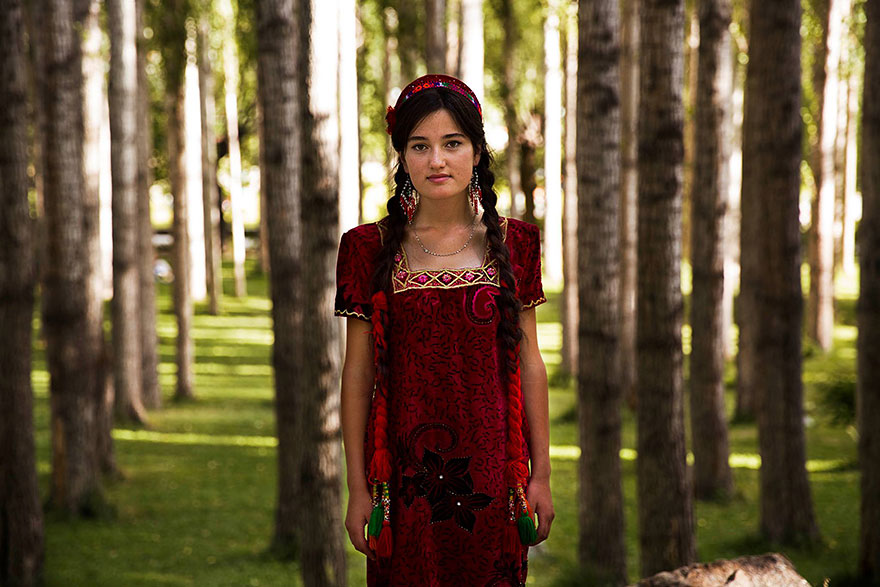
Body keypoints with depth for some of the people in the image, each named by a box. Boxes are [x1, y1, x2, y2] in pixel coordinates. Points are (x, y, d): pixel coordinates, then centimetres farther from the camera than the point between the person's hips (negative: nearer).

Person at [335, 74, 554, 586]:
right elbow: (358, 373, 1)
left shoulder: (514, 243, 4)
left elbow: (530, 364, 6)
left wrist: (541, 474, 4)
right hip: (406, 476, -1)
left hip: (490, 472, 1)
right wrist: (358, 486, 0)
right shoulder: (370, 249, -1)